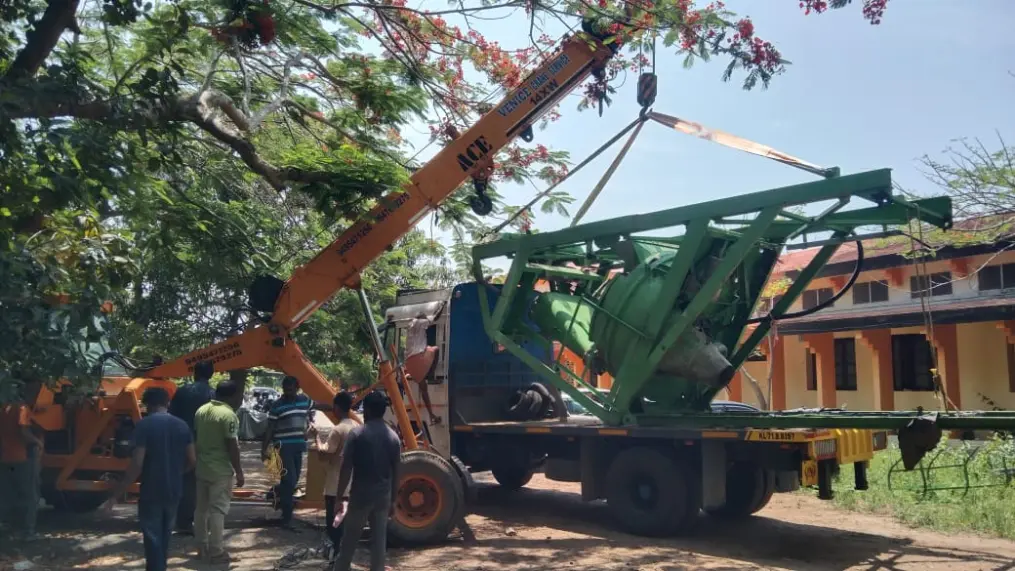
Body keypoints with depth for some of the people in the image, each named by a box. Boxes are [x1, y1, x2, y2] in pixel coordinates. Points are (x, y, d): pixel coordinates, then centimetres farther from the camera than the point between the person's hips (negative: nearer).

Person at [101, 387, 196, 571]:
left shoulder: (144, 425, -12)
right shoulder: (181, 425, 3)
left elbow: (136, 465, -18)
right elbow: (192, 460, 6)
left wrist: (115, 496, -13)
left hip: (151, 492, -5)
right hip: (174, 491, 5)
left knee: (152, 539, 2)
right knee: (164, 537, 21)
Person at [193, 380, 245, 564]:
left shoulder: (201, 410, 7)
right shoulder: (229, 415, -17)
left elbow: (195, 437, 13)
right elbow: (232, 447, -17)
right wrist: (239, 472, -9)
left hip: (201, 467, 8)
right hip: (220, 470, -8)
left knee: (201, 508, 15)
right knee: (218, 510, -2)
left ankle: (202, 547, 26)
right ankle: (216, 552, 2)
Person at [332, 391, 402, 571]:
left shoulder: (357, 435, -10)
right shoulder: (393, 437, 2)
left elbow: (346, 470, -11)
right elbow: (395, 473, 5)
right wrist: (393, 500, 14)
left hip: (360, 495, -3)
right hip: (383, 496, 3)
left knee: (349, 540, 10)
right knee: (379, 542, 8)